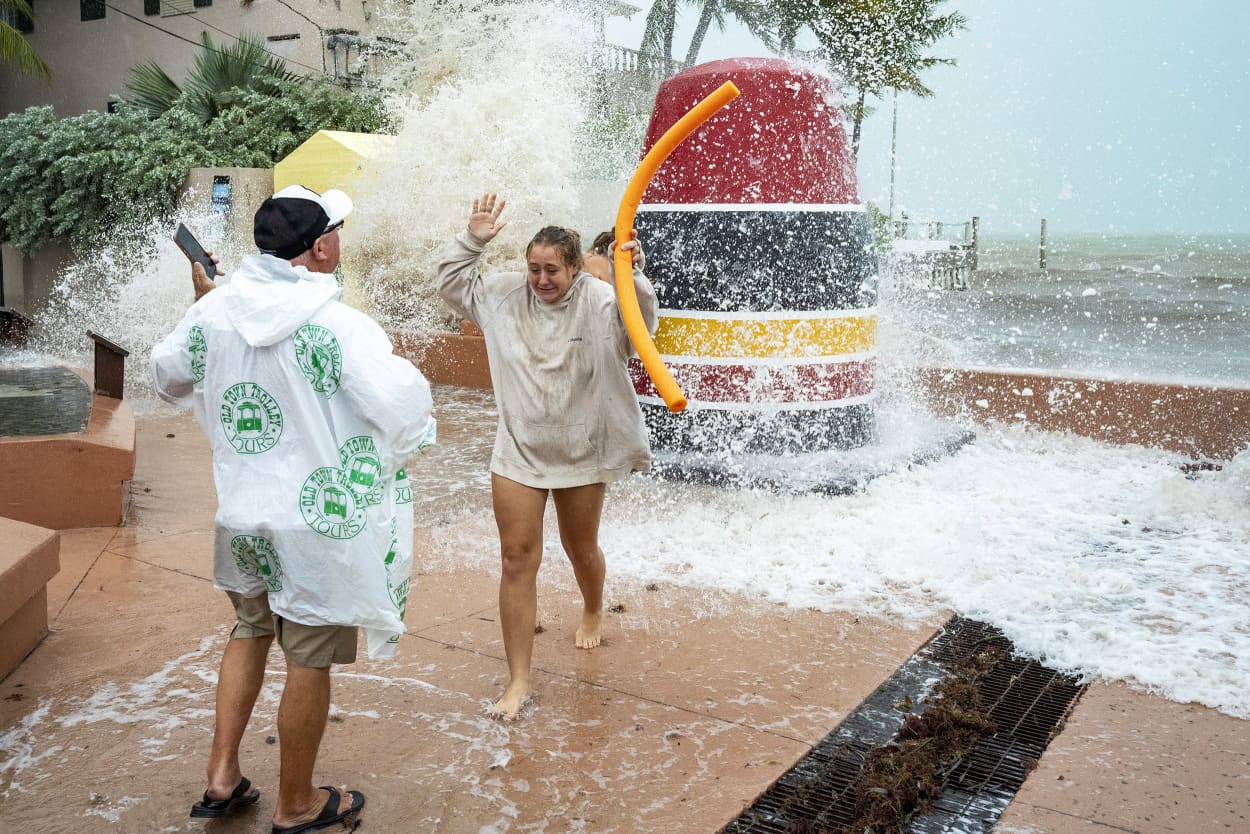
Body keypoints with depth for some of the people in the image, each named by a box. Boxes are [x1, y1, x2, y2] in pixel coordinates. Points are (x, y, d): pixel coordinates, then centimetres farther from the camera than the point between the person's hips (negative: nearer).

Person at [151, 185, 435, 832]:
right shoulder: (338, 325, -21)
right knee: (309, 661, 10)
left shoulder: (214, 312, -3)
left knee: (250, 632, 27)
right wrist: (408, 376, -4)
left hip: (241, 514, 6)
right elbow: (402, 409, -27)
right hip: (315, 523, -6)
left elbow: (167, 376, 14)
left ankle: (222, 777, 31)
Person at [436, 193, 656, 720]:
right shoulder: (507, 295, -4)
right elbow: (452, 285, 4)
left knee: (581, 549, 20)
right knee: (517, 560, -2)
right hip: (518, 452, 2)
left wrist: (633, 276, -49)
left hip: (581, 455, -2)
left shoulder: (598, 301, -15)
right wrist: (471, 241, -10)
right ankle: (518, 681, 6)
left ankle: (593, 612, 56)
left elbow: (640, 321, -32)